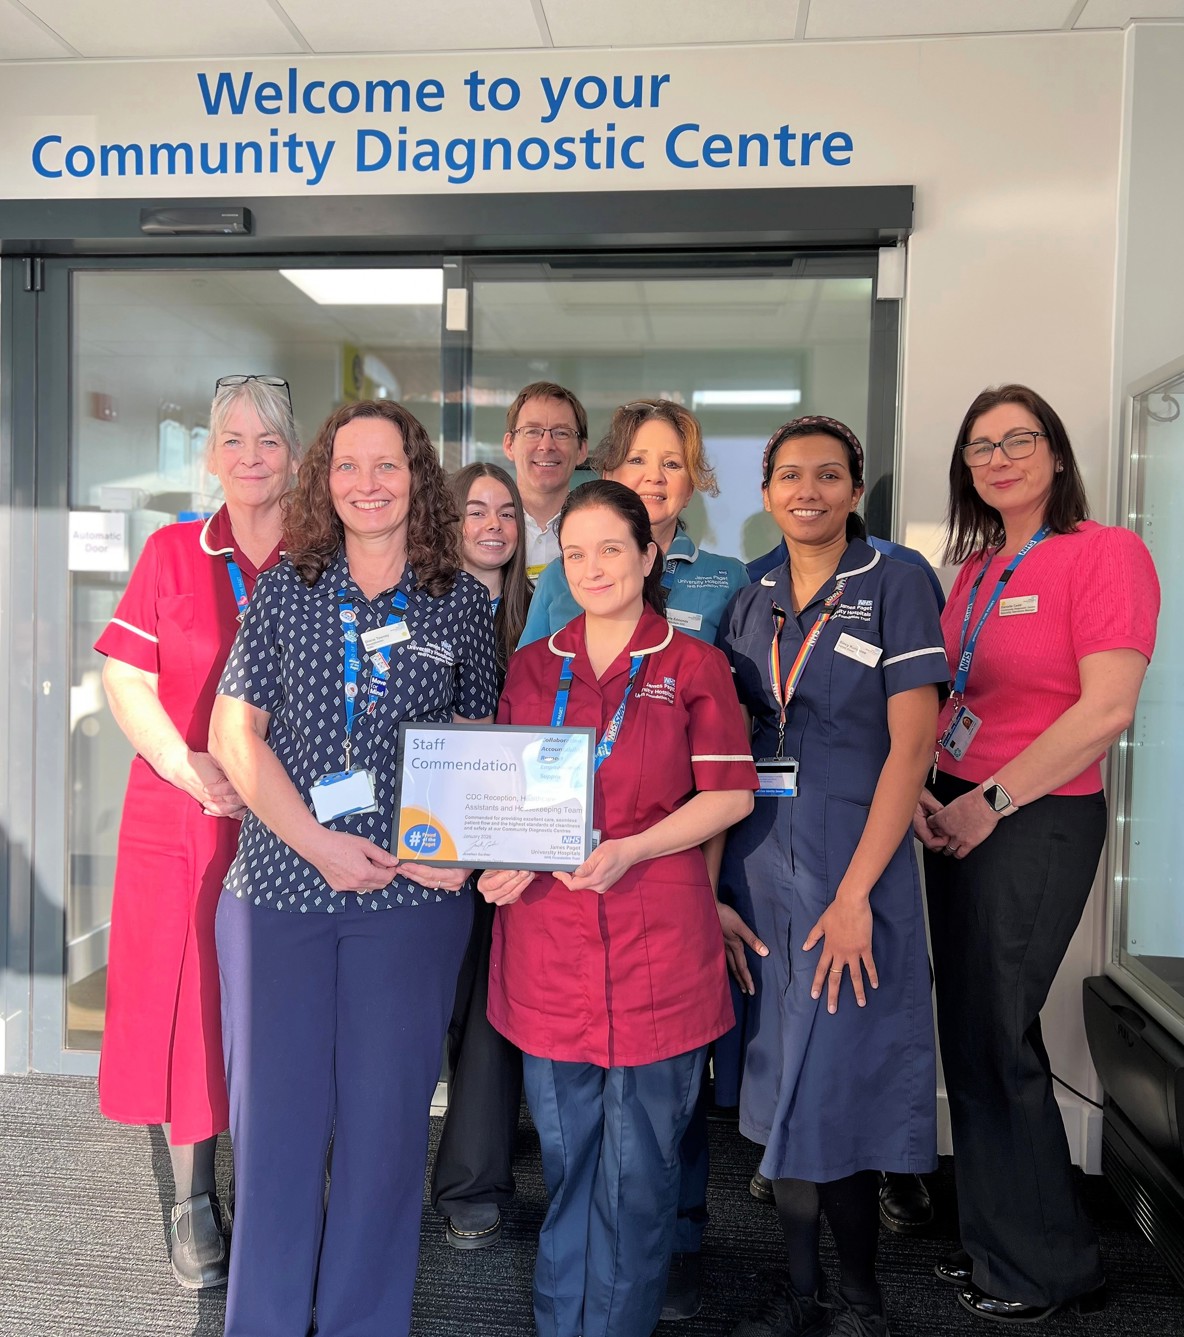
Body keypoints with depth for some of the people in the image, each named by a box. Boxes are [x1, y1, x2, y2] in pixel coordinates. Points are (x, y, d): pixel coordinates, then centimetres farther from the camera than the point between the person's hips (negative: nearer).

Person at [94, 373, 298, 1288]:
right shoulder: (173, 552, 4)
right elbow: (125, 677, 1)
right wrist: (187, 765, -12)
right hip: (183, 821, 1)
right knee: (188, 999, 7)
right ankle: (193, 1204, 25)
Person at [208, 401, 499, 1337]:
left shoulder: (463, 602, 4)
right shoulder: (286, 589, 4)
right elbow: (235, 734, 1)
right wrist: (317, 843, -10)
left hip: (412, 894, 0)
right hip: (279, 883, 1)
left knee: (386, 1117, 8)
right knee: (274, 1113, 8)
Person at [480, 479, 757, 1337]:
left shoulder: (693, 665, 1)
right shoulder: (533, 667, 11)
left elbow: (730, 794, -3)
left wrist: (629, 849, -15)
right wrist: (504, 860, -5)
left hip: (657, 940, -3)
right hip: (548, 935, 3)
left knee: (638, 1163, 8)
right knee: (565, 1154, 14)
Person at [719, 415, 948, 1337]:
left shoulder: (892, 586, -3)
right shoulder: (751, 605, 10)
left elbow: (912, 745, -10)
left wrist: (854, 891, -15)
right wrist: (712, 880, 1)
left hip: (854, 869, -4)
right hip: (758, 870, 5)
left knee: (838, 1087, 1)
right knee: (779, 1084, 11)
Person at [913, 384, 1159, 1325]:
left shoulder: (1107, 552, -10)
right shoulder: (977, 568, 11)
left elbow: (1107, 708, -18)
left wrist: (990, 802, -16)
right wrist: (922, 791, 0)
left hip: (1039, 819, -7)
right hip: (958, 815, 7)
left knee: (996, 1038, 1)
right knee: (971, 1030, 13)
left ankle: (1044, 1265, 24)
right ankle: (998, 1242, 32)